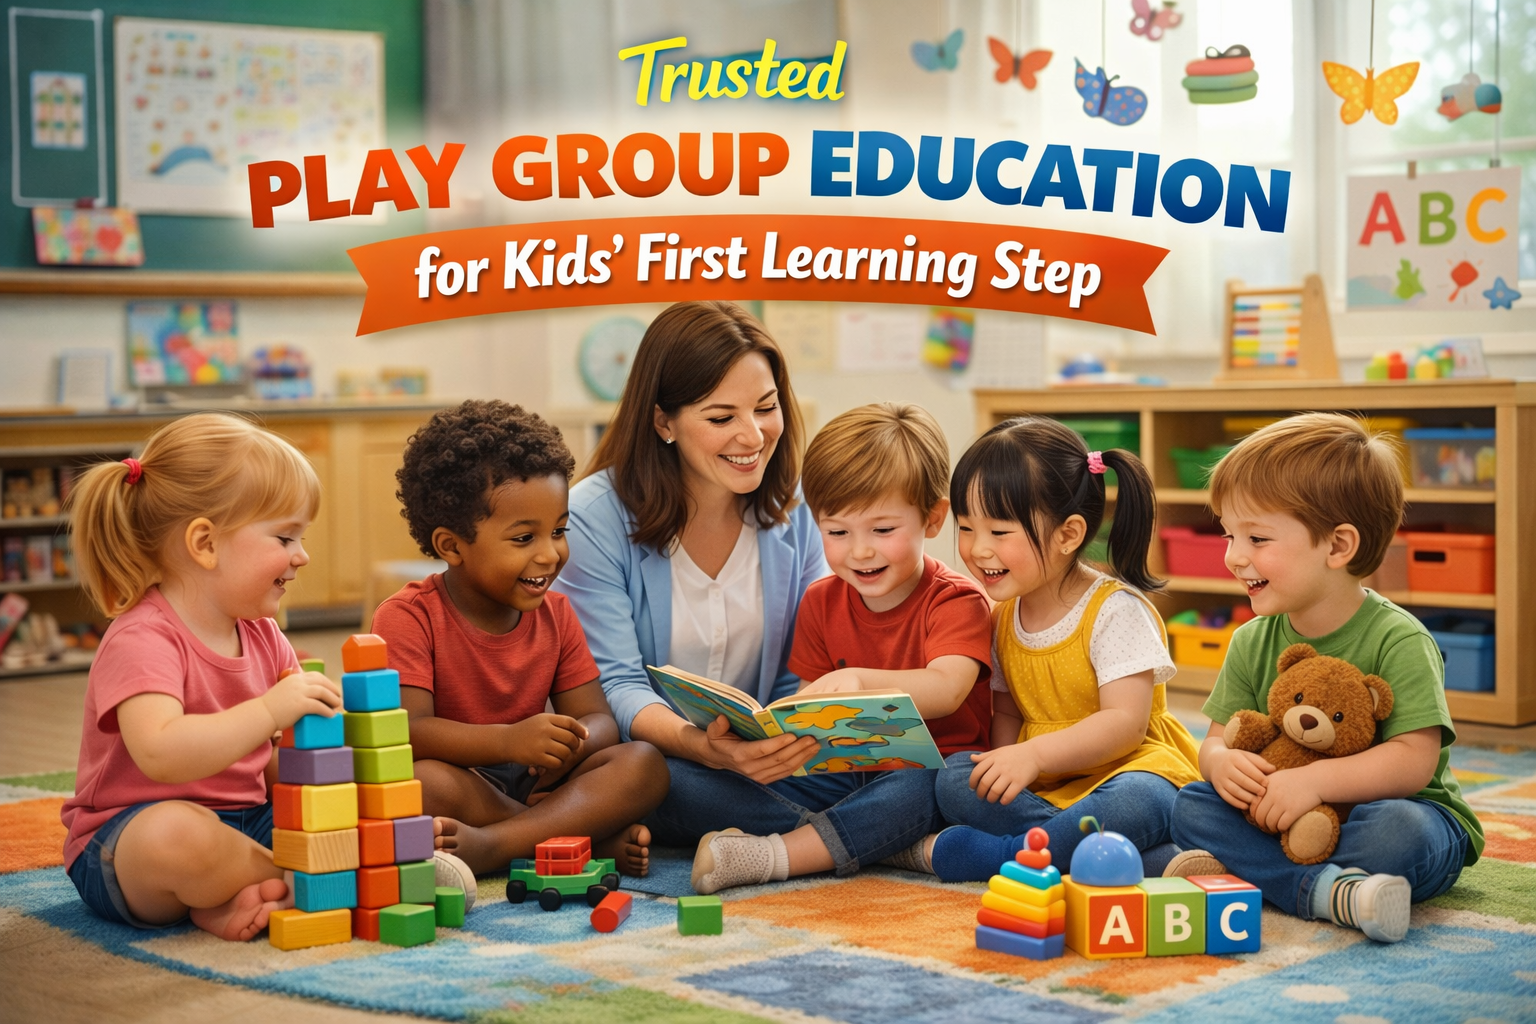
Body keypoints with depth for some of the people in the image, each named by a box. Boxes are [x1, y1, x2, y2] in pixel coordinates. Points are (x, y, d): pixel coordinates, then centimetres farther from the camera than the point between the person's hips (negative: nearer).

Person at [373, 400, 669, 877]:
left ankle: (490, 845, -35)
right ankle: (595, 839, -28)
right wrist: (508, 740, -37)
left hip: (532, 786, 5)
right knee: (421, 782, -38)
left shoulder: (555, 615, 9)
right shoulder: (409, 618, -10)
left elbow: (598, 719, 3)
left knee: (643, 763, -17)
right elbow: (407, 731, -22)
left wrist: (573, 743, -23)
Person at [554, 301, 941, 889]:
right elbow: (614, 688, -15)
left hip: (759, 762, 3)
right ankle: (859, 835, -25)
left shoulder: (790, 509, 5)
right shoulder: (596, 516, -9)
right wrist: (702, 747, -35)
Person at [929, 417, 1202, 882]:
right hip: (1043, 783, 6)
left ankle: (994, 854, -24)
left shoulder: (1116, 611, -12)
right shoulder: (1003, 617, 9)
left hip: (1126, 765, -6)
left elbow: (1126, 723, -19)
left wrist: (1034, 754, -31)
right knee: (954, 780, -21)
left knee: (1135, 802, -39)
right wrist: (1004, 766, -9)